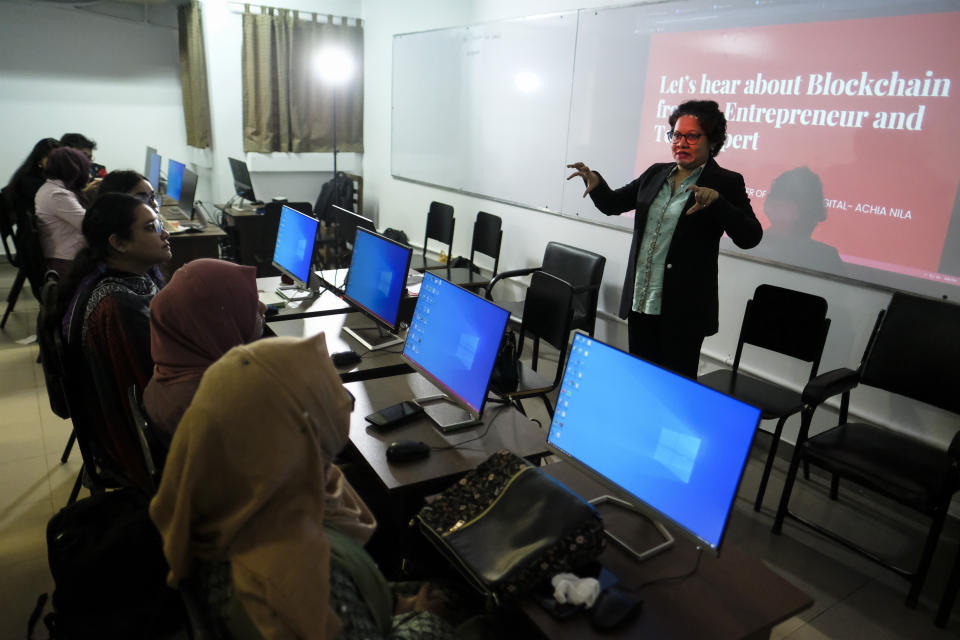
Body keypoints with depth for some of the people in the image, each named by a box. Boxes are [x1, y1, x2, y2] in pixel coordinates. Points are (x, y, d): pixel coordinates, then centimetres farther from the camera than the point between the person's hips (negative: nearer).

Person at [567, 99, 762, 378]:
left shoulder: (726, 183, -4)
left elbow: (750, 237, -14)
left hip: (683, 308, -5)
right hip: (640, 301, 5)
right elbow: (612, 204, 17)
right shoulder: (655, 173, 11)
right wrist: (595, 183, -4)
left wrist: (716, 200, -28)